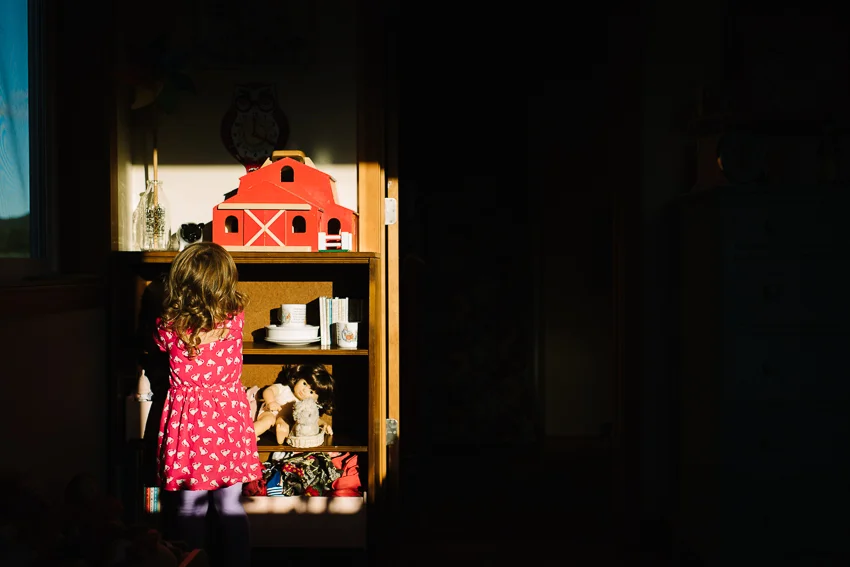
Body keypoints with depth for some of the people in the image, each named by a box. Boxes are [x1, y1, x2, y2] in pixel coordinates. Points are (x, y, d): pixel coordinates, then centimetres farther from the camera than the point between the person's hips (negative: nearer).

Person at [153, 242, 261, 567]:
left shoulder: (169, 327, -14)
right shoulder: (235, 320, -11)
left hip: (187, 424, -1)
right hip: (227, 421, 1)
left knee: (190, 509, 10)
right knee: (230, 507, 12)